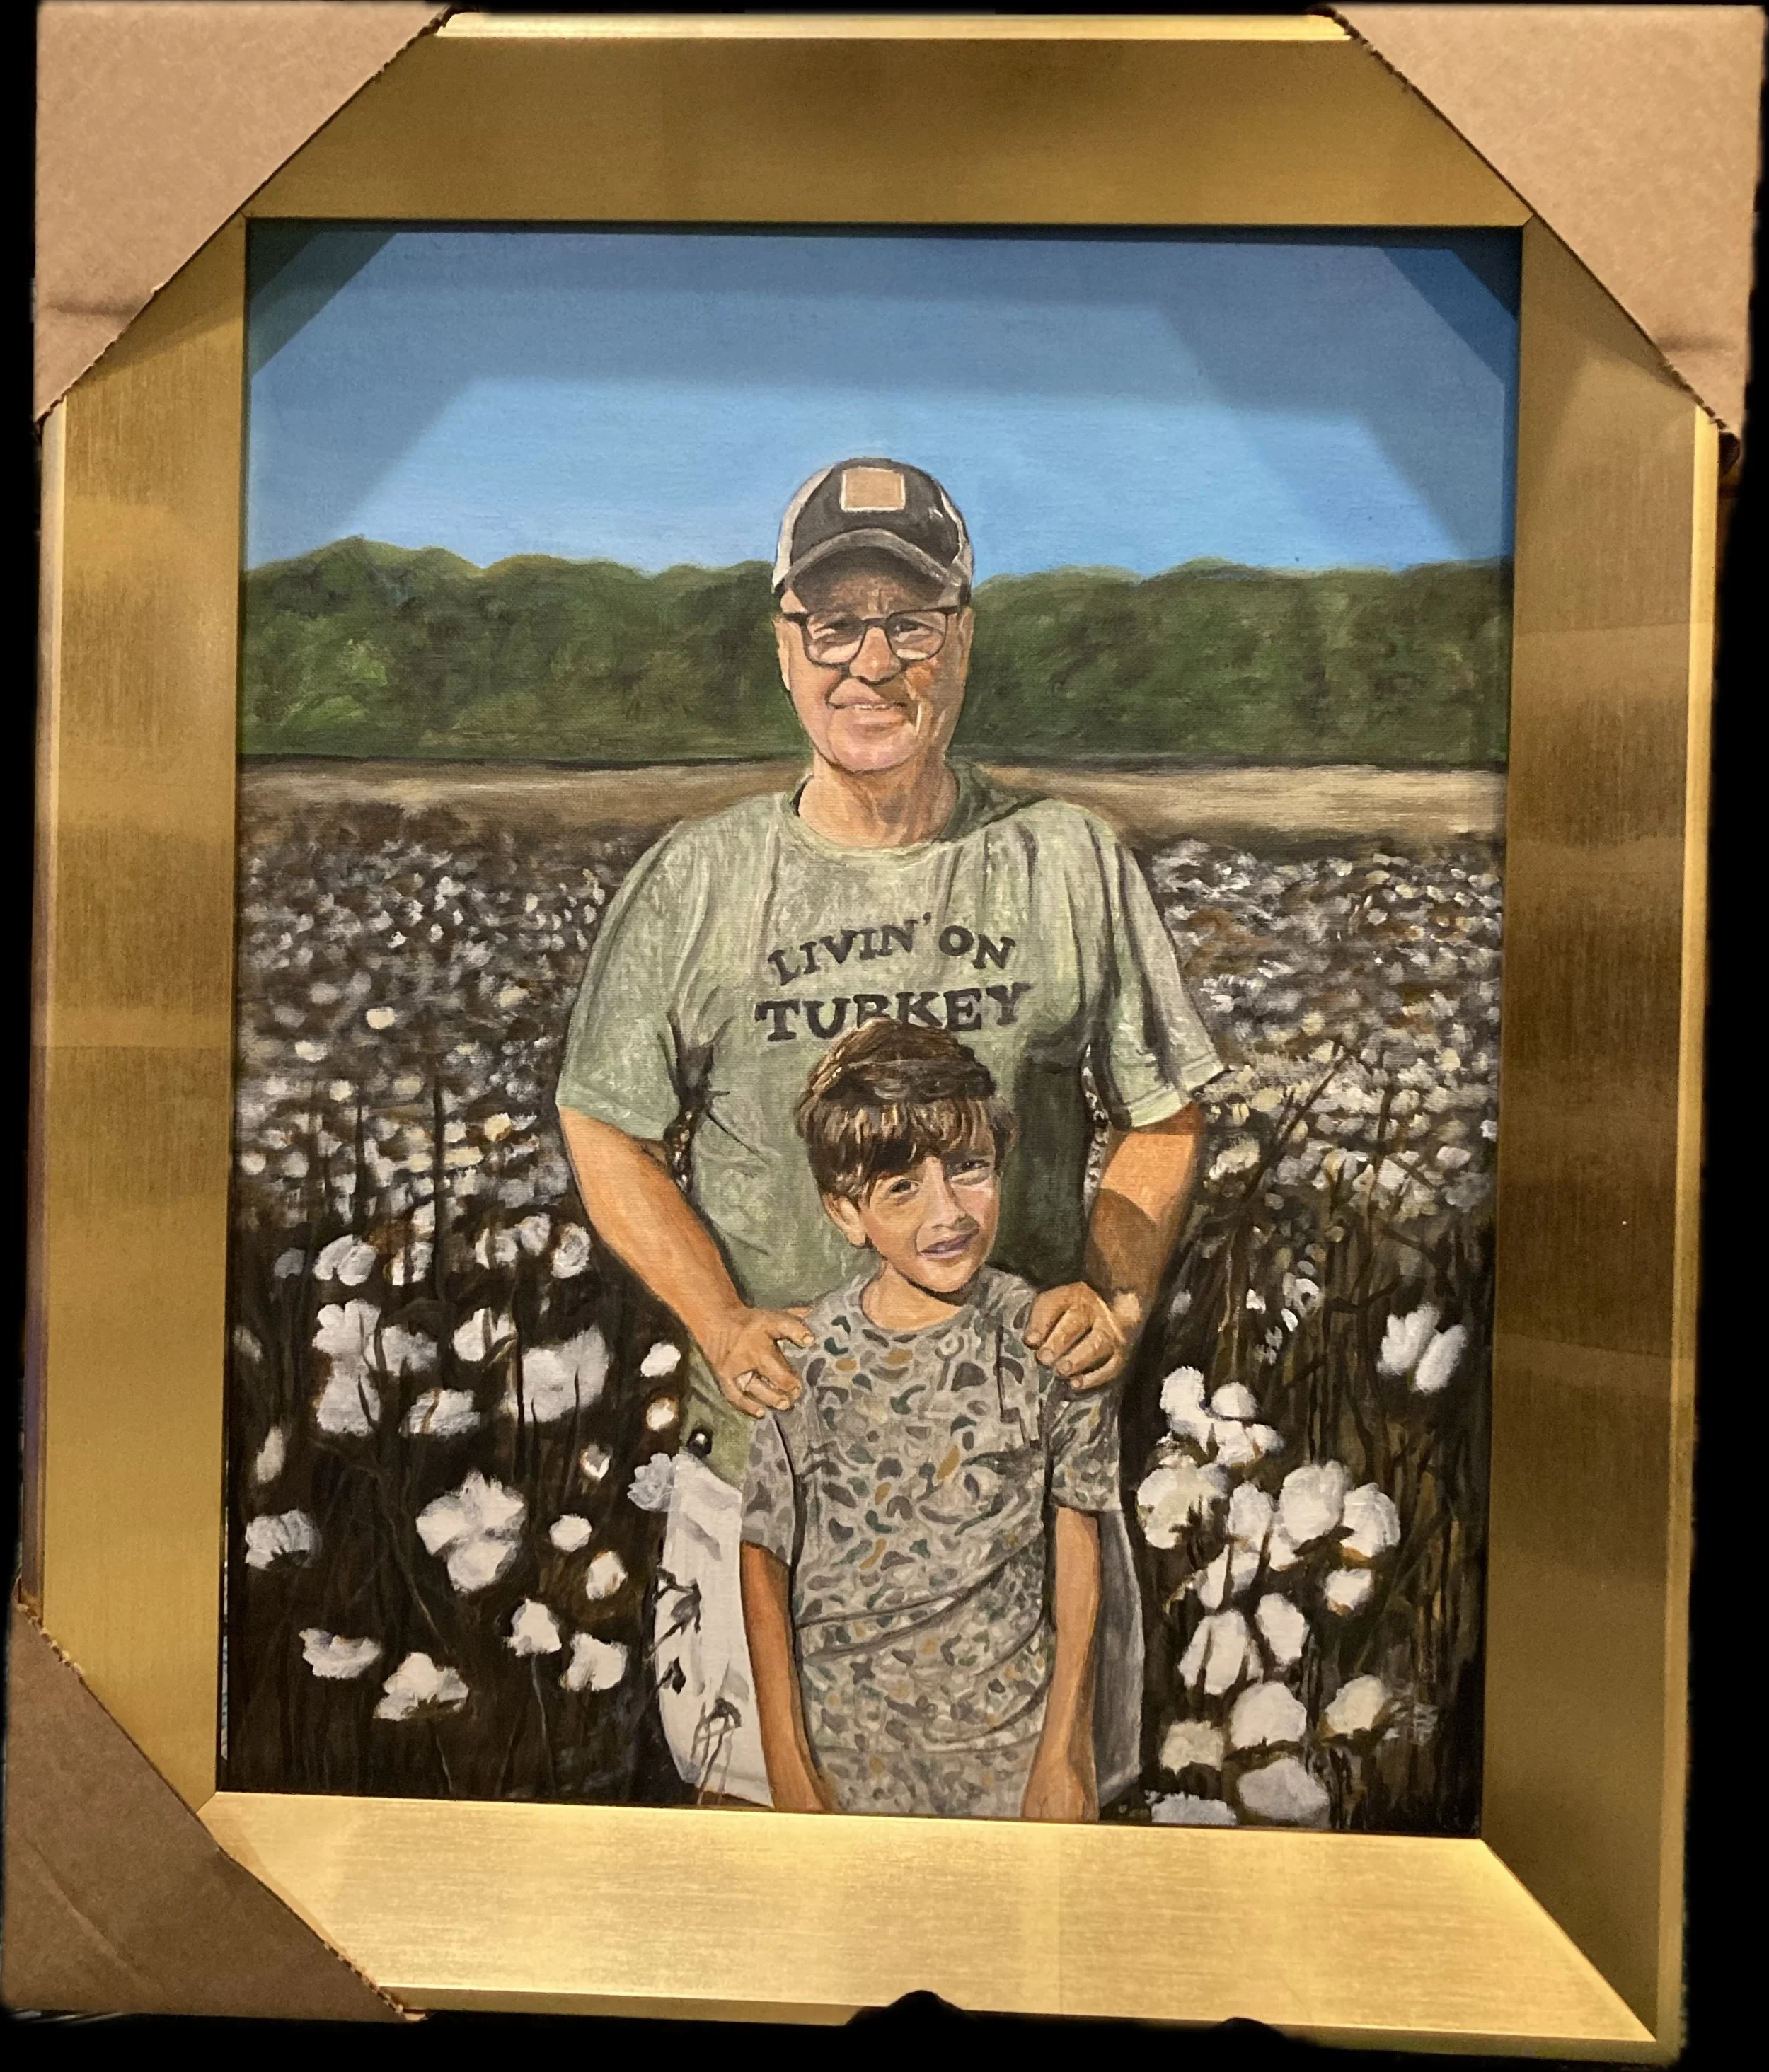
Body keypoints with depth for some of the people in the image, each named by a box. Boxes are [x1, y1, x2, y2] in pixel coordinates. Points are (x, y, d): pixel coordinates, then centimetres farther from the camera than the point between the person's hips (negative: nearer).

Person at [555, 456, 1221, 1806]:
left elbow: (1166, 1117, 5)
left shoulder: (1071, 866, -3)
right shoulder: (696, 882, -4)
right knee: (754, 1782, 16)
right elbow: (607, 1130, 2)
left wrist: (1117, 1292, -11)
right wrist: (723, 1320, -11)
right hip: (769, 1431, 0)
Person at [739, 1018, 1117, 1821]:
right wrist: (787, 1763, -2)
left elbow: (1076, 1549, -5)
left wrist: (1067, 1752, -2)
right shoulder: (799, 1361, -15)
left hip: (1012, 1731, 1)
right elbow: (764, 1561, -5)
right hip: (848, 1737, 0)